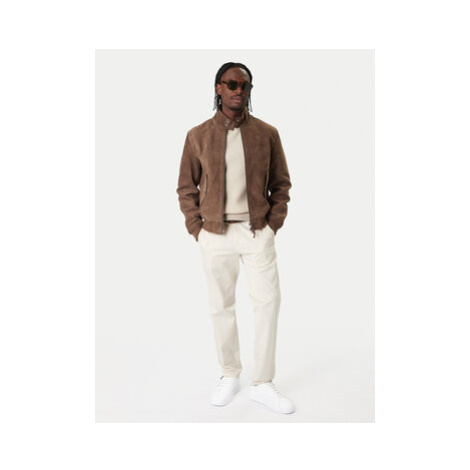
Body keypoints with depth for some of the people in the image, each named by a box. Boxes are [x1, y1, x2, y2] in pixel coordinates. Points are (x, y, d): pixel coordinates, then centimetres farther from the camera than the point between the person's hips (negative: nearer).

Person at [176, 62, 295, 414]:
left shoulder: (267, 133, 3)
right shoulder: (198, 136, 3)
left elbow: (281, 184, 8)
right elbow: (187, 187, 8)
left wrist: (274, 224, -2)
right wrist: (197, 229, -1)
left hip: (257, 231, 0)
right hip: (215, 234, 0)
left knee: (268, 302, -4)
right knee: (221, 305, 7)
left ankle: (263, 384, 10)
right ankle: (230, 375, 26)